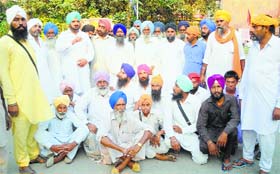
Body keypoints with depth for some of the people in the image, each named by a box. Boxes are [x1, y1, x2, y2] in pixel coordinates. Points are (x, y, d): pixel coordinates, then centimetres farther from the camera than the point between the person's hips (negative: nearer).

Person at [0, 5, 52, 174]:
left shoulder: (26, 41, 14)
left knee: (33, 128, 14)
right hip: (19, 97, -6)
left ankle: (33, 155, 31)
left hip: (34, 94, 7)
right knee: (21, 131, 1)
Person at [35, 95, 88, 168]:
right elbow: (38, 133, -21)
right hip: (54, 148, -1)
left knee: (80, 131, -22)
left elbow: (84, 129, -16)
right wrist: (51, 147, -35)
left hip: (69, 145, 1)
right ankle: (66, 154, -24)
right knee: (43, 134, -25)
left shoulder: (71, 116, -1)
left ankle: (57, 158, -23)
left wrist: (73, 144, -32)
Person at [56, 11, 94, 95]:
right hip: (69, 69, -3)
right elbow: (58, 48, -12)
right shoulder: (63, 35, 5)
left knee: (85, 90, -3)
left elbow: (91, 50, 16)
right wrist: (72, 42, -22)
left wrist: (86, 59, -3)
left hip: (83, 68, 3)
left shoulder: (84, 35, 18)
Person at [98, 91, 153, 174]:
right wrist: (122, 149, -41)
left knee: (142, 133, -20)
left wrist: (138, 145, -37)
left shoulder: (131, 119, -8)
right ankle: (129, 163, -19)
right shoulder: (108, 119, -14)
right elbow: (102, 138, -30)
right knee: (107, 137, -27)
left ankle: (122, 165, -20)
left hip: (130, 152, 1)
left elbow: (148, 131, -18)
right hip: (115, 154, -1)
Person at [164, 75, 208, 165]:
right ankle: (177, 146, 6)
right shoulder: (171, 101, -5)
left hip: (191, 135, -1)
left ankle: (192, 149, 18)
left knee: (201, 160, -16)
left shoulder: (196, 101, -9)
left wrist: (182, 130, -16)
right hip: (176, 134, 1)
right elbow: (167, 121, -13)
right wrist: (172, 137, -28)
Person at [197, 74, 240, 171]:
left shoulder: (231, 100, -16)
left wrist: (225, 133, -42)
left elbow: (235, 118, -26)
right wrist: (209, 142, -32)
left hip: (225, 128, 0)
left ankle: (226, 157, -8)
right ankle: (220, 149, 8)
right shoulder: (206, 104, -17)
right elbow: (200, 126, -18)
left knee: (233, 131, -34)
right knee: (204, 148, -28)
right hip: (210, 130, 0)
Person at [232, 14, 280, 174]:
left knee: (266, 134, 4)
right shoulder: (254, 46, 10)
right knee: (247, 129, 15)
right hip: (249, 98, 6)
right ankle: (248, 157, 35)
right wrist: (241, 95, 13)